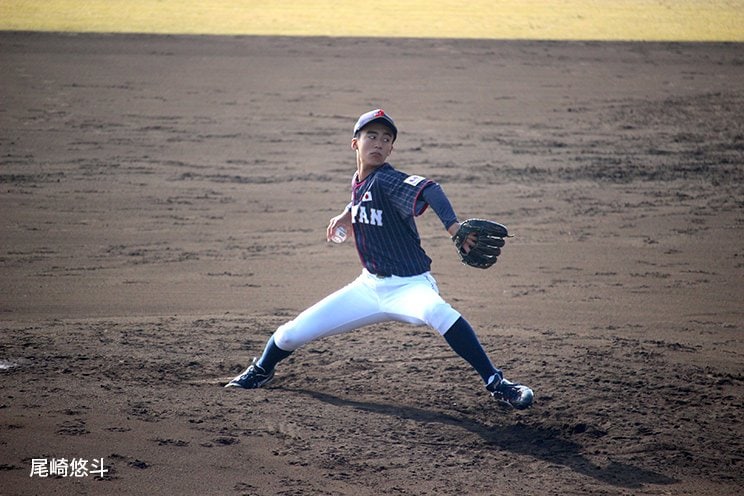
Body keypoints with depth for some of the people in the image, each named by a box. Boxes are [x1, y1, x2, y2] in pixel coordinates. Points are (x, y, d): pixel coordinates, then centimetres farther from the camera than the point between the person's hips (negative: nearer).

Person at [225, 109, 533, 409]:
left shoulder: (388, 180, -19)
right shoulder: (358, 182, 3)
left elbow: (428, 190, -41)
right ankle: (262, 370, 38)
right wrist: (347, 214, 15)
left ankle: (495, 383, -36)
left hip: (409, 285, -7)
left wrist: (453, 226, -57)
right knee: (292, 333, 3)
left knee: (435, 310, -43)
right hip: (370, 285, 7)